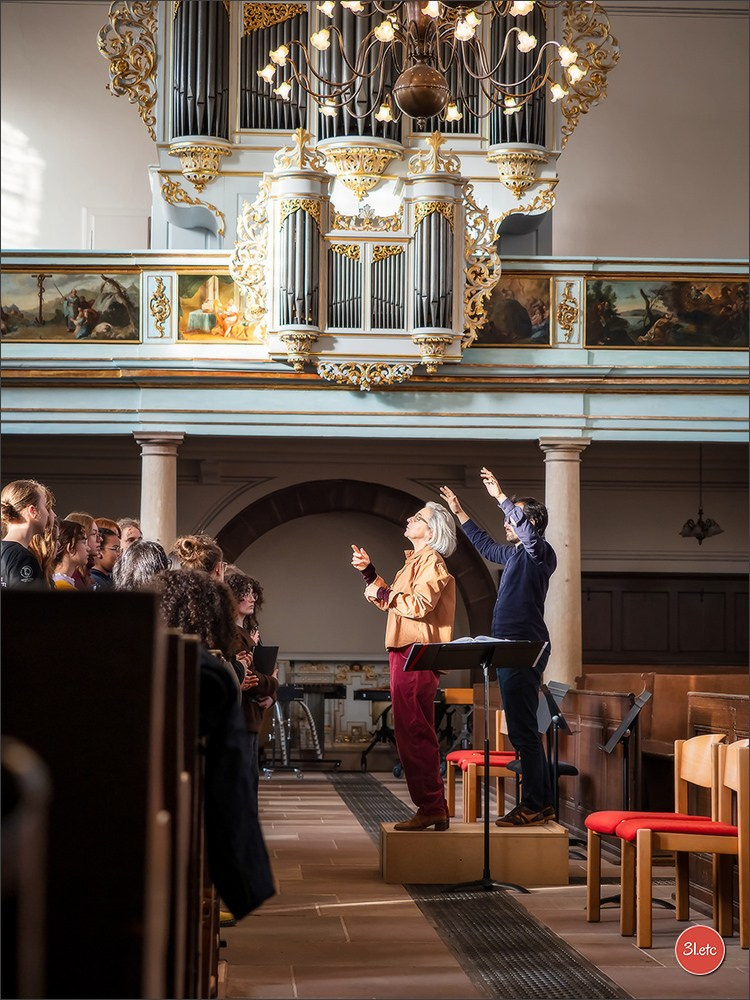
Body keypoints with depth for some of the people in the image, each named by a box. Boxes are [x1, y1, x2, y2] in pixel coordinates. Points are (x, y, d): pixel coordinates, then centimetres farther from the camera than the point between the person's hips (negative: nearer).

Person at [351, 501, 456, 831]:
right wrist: (369, 573, 19)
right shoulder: (416, 562, 23)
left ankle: (430, 808, -11)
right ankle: (433, 809, 16)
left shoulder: (431, 562, -8)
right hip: (406, 654, 11)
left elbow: (420, 605, -21)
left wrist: (383, 593, -10)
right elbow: (393, 602, 24)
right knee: (417, 735, 12)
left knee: (414, 734, -12)